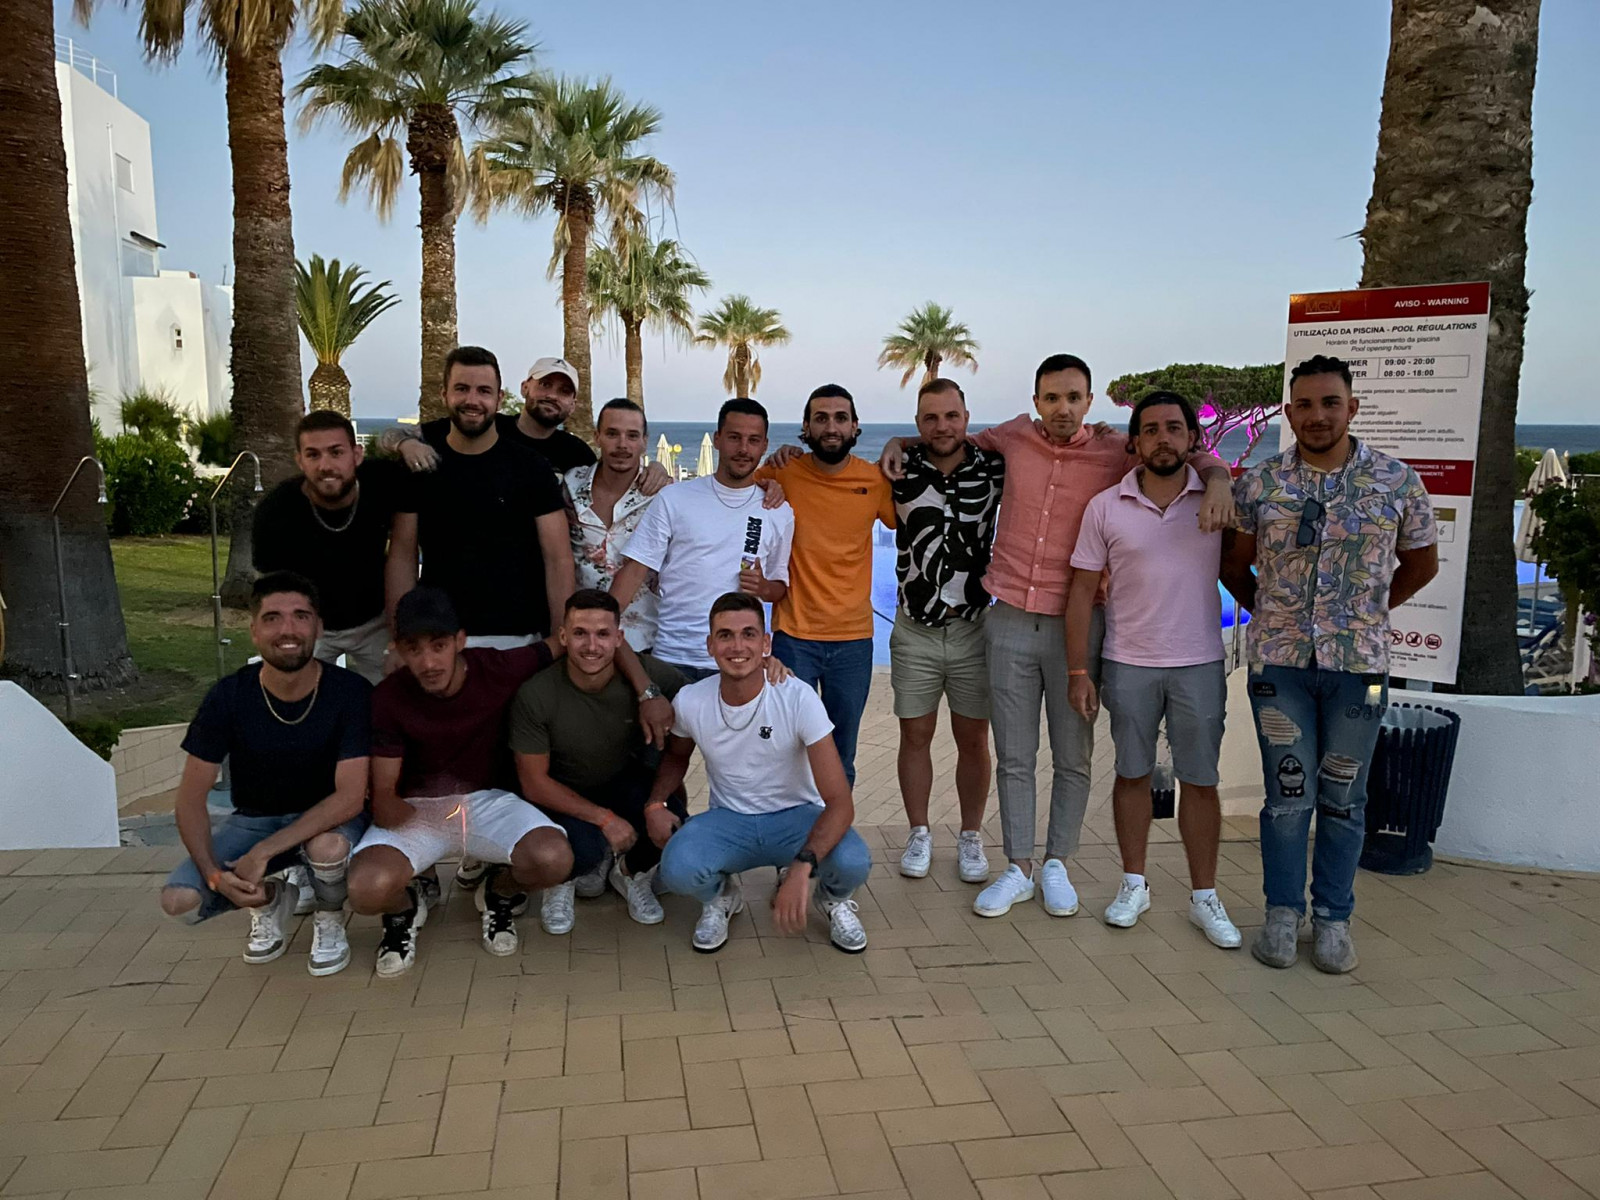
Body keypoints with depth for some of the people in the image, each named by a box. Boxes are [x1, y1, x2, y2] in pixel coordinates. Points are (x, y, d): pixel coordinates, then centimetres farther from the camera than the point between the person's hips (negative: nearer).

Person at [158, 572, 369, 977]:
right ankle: (271, 897, 12)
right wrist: (215, 874, -24)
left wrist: (263, 852, -29)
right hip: (253, 819, 3)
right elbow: (190, 799, -9)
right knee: (179, 901, -21)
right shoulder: (228, 696, -15)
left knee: (328, 847, -37)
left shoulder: (350, 692, -21)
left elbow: (350, 796, -24)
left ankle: (330, 921, -2)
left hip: (326, 818, -2)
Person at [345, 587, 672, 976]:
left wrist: (648, 693, -17)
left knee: (554, 860, -30)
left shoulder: (498, 669, -15)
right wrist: (388, 809, -29)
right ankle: (404, 909, 9)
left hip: (488, 801, 1)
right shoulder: (387, 699, -15)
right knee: (367, 889, -32)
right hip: (415, 810, 0)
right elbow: (382, 792, -10)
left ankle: (500, 894, 8)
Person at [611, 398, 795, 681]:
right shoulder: (673, 500, 0)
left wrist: (764, 588, -9)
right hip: (672, 658, -1)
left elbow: (782, 585, 15)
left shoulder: (779, 512, 6)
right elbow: (636, 570, -3)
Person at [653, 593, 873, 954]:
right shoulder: (690, 702, -11)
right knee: (677, 870, -32)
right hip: (729, 819, 2)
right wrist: (655, 803, -6)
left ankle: (833, 898, 7)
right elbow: (676, 756, 14)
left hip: (797, 816, -1)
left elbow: (839, 802, -25)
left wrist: (801, 866, -41)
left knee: (852, 862, -34)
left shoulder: (799, 699, -22)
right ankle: (721, 897, 8)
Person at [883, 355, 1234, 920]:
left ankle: (1056, 866, 25)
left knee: (1072, 758, 8)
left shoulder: (1115, 452, -3)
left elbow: (1194, 454, 5)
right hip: (1009, 623, 2)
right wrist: (901, 444, 12)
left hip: (1076, 625, -1)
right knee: (1014, 757, 8)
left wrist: (1217, 480, -16)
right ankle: (1018, 868, 21)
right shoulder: (1016, 436, 4)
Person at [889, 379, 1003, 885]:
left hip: (974, 627, 0)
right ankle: (919, 834, 26)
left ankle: (971, 838, 24)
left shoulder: (993, 468, -3)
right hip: (915, 630, 0)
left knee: (973, 739, 8)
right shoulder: (901, 470, -4)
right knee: (916, 735, 8)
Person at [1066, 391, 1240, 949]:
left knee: (1200, 780, 7)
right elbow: (1082, 591, -2)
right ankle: (1134, 885, 26)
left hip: (1199, 665, 0)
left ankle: (1204, 897, 20)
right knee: (1132, 773, 11)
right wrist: (1078, 672, -4)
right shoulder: (1106, 507, -3)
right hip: (1127, 665, 0)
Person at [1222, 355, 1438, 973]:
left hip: (1358, 665, 0)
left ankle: (1333, 919, 23)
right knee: (1287, 794, 5)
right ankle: (1282, 913, 20)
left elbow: (1421, 563, 13)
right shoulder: (1259, 482, 0)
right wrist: (1267, 610, 6)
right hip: (1279, 663, 0)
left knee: (1343, 799, 9)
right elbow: (1233, 563, 13)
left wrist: (1365, 614, 11)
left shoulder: (1397, 481, 0)